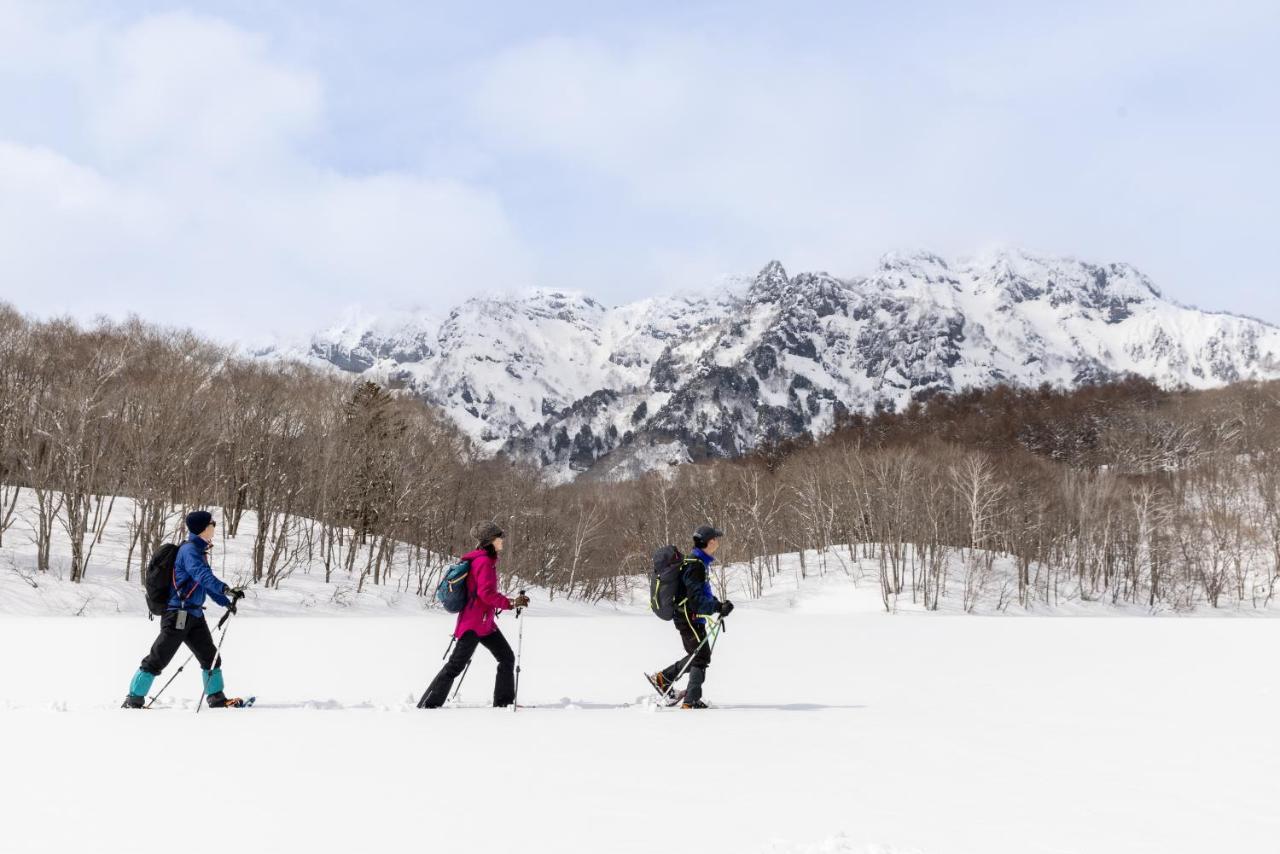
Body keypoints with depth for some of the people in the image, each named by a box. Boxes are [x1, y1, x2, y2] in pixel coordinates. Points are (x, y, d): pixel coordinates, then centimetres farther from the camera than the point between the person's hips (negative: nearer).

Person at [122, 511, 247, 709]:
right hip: (178, 615, -10)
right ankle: (133, 701, 0)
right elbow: (202, 575, -32)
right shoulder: (189, 550, -15)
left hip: (195, 615, 10)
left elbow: (206, 581, 25)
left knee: (211, 657, 14)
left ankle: (217, 698, 24)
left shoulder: (199, 550, 15)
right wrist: (226, 589, -46)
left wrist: (226, 602, 21)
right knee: (157, 660, -6)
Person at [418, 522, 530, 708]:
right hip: (474, 623, -10)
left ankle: (504, 702, 16)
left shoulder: (484, 559, 16)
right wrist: (511, 603, -18)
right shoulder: (484, 561, -14)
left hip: (485, 623, 10)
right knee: (456, 665, -10)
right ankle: (427, 705, -7)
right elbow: (486, 593, -22)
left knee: (507, 657, 11)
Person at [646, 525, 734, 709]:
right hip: (690, 618, -10)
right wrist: (718, 607, -26)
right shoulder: (696, 566, -20)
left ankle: (662, 677, 27)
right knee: (701, 657, -8)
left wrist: (719, 605, 9)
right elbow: (696, 599, -25)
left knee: (696, 655, 20)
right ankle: (691, 702, -8)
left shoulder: (699, 563, 13)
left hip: (692, 617, 10)